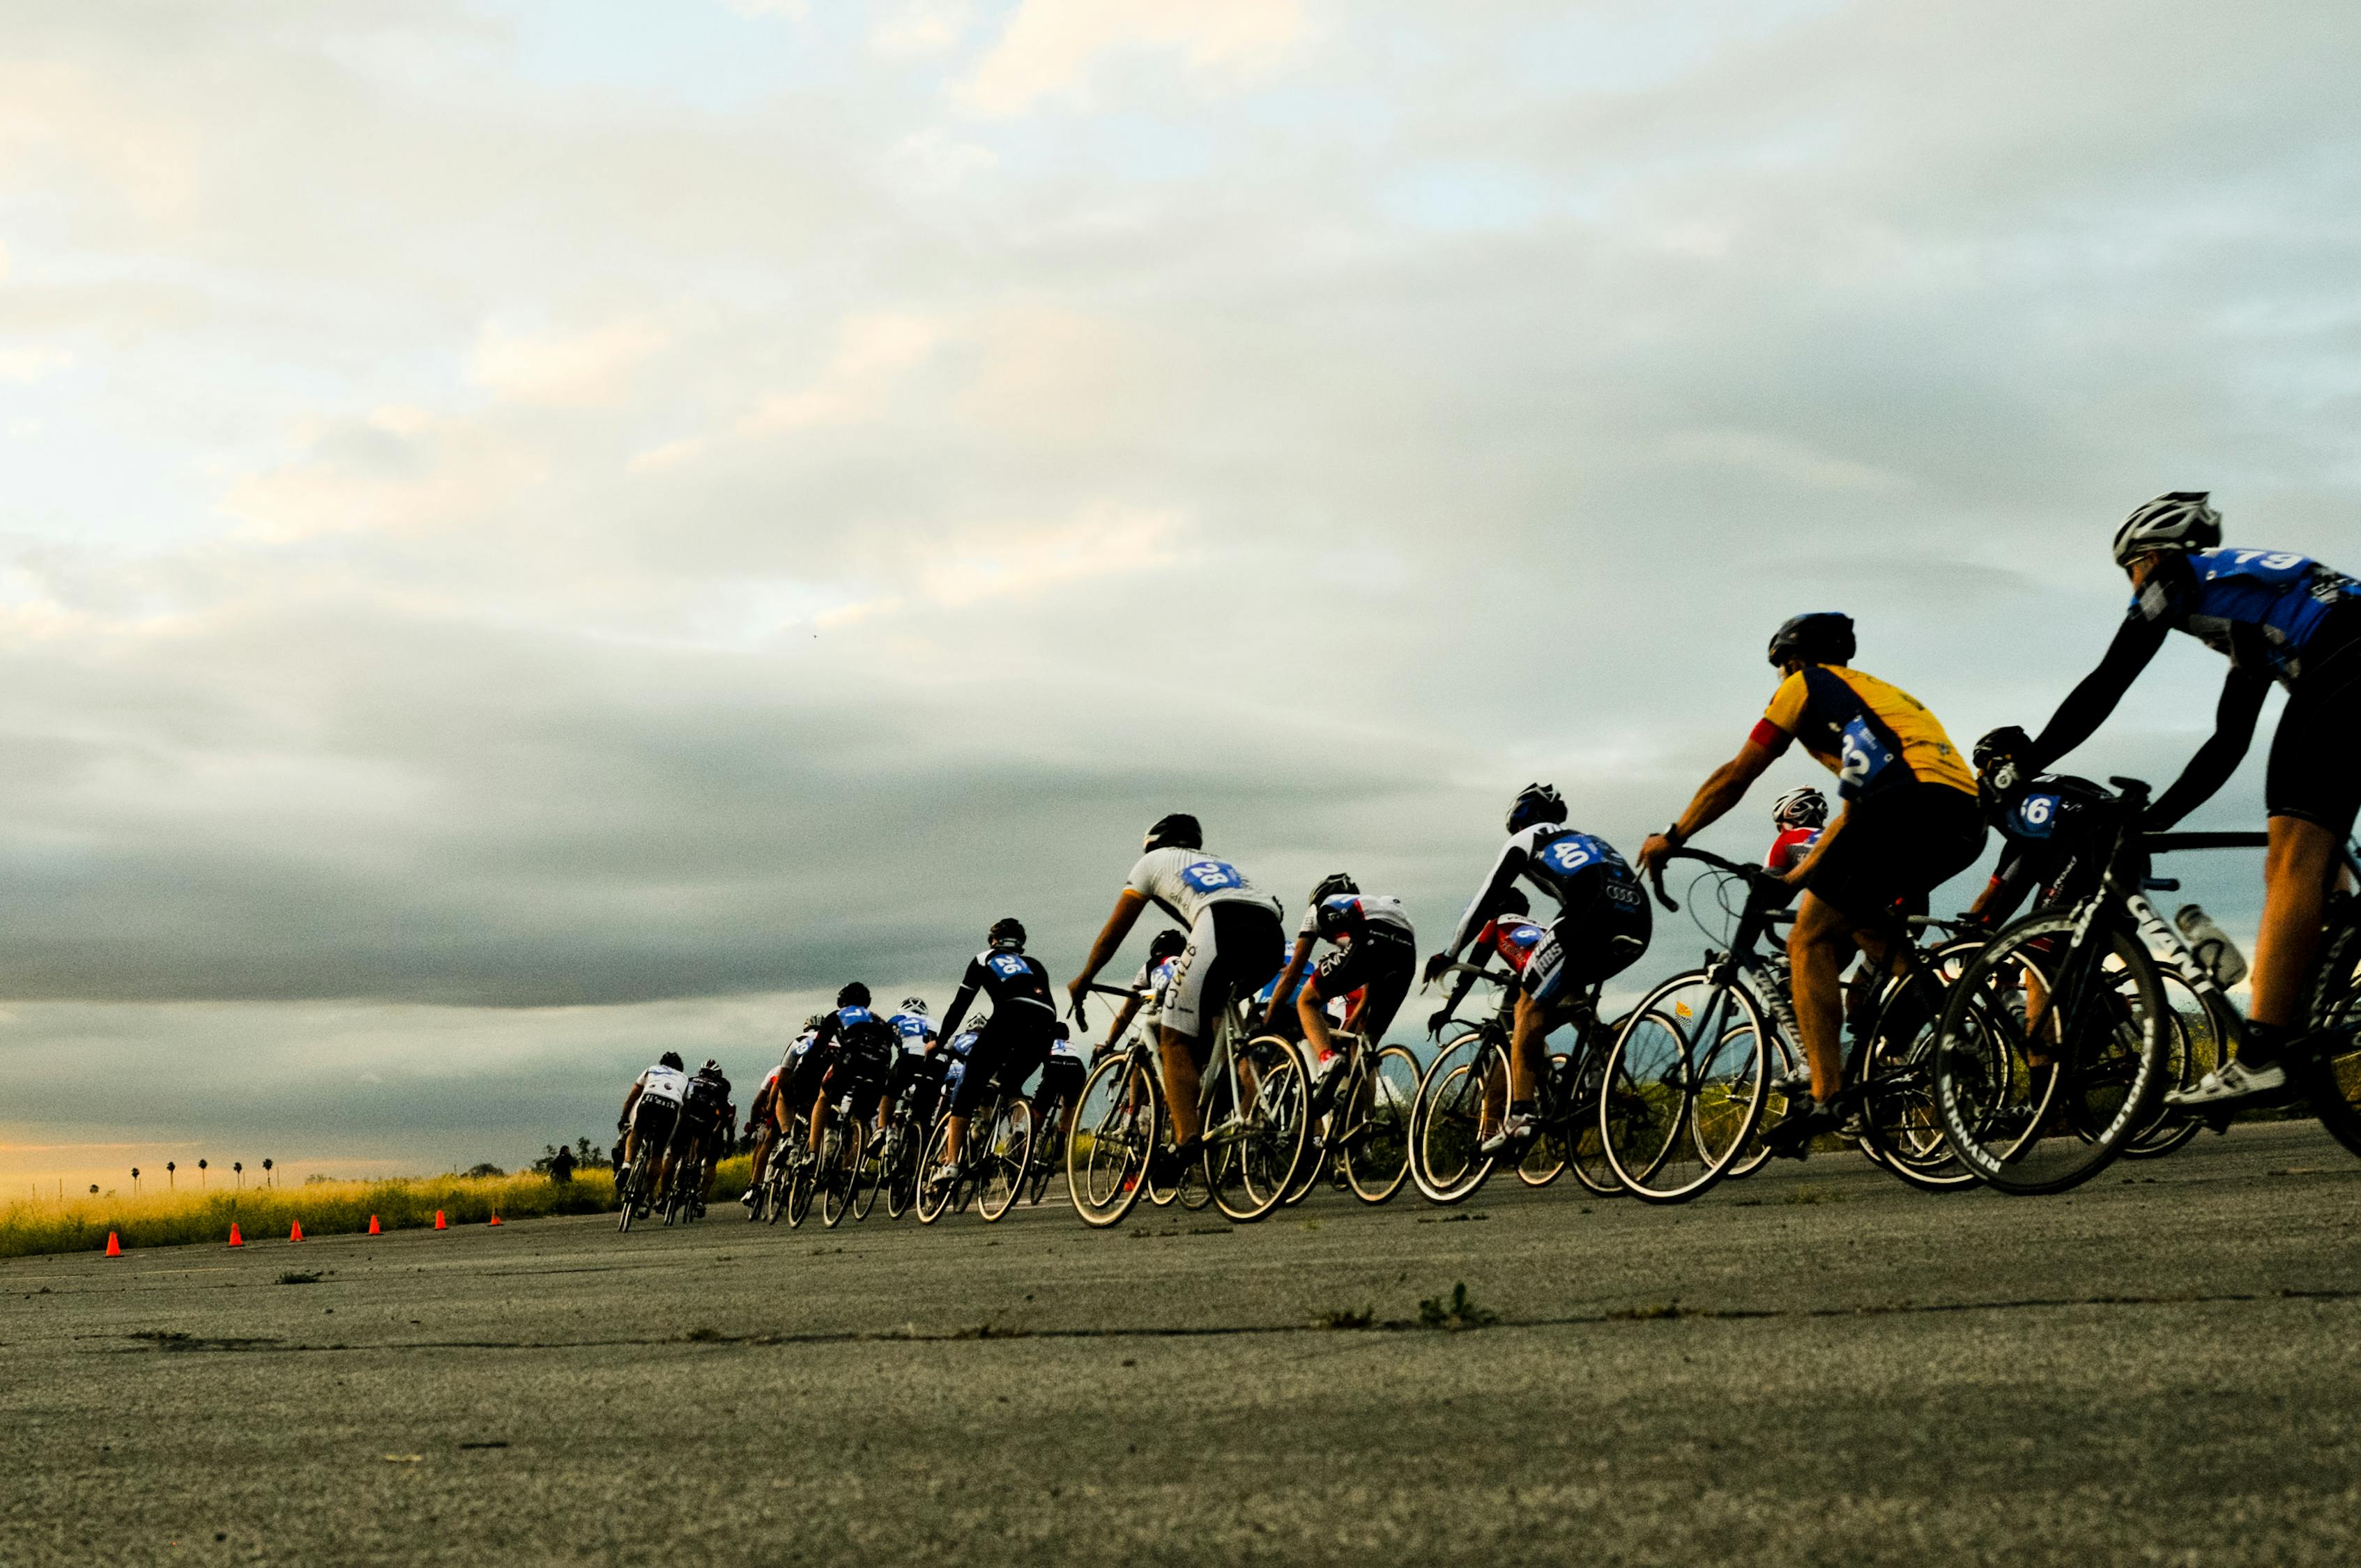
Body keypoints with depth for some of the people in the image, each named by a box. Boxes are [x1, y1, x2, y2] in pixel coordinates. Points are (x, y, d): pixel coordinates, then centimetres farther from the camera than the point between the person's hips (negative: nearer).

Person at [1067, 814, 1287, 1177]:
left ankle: (1187, 1137, -15)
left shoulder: (1153, 860, 28)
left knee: (1174, 1038, 0)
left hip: (1221, 929, -6)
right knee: (1213, 1007, 30)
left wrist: (1082, 980, 41)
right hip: (1273, 936, 6)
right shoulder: (1219, 862, 42)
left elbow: (1114, 931, 29)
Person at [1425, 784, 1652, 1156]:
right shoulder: (1588, 840, 41)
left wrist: (1449, 954, 29)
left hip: (1593, 916, -6)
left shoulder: (1525, 839, 23)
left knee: (1529, 1007, 1)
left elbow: (1487, 900, 21)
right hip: (1639, 923, 6)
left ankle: (1520, 1115, -10)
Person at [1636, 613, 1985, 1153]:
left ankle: (1825, 1098, -11)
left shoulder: (1808, 684, 16)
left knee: (1810, 940, -1)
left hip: (1910, 803, -8)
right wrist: (1793, 878, 45)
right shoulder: (1876, 693, 38)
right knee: (1862, 919, 29)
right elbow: (1856, 812, 41)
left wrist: (1671, 838, 22)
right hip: (1967, 823, 8)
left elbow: (1737, 774, 13)